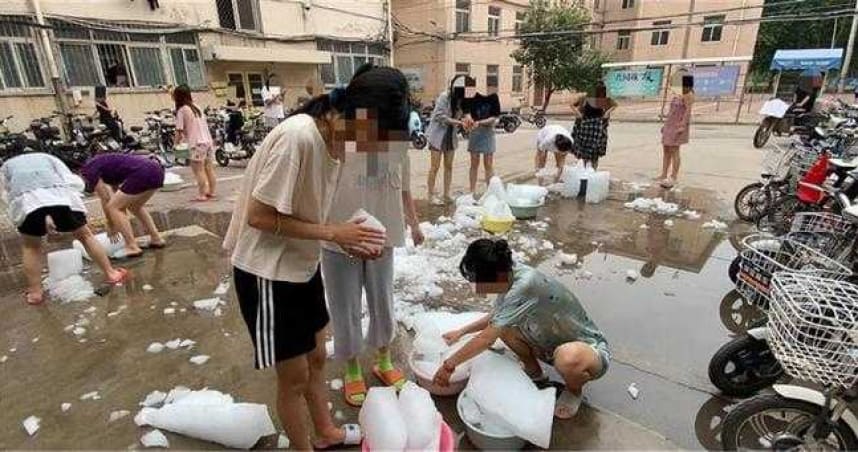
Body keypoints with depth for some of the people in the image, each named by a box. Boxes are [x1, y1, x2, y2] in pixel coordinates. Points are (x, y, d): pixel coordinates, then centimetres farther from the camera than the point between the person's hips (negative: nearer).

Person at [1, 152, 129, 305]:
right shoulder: (49, 158, 39)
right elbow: (71, 181, 21)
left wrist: (42, 218, 18)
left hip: (25, 200, 0)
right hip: (59, 194, 0)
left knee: (30, 247, 20)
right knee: (85, 235, 16)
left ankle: (35, 292, 20)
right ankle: (110, 273, 19)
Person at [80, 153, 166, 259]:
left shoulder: (88, 169, 5)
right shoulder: (103, 165, 29)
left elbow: (105, 200, 4)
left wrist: (111, 226, 15)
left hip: (142, 173, -9)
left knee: (113, 207, 1)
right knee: (134, 206, 27)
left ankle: (132, 247, -4)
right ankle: (156, 239, 25)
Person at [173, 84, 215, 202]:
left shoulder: (181, 110, -3)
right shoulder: (197, 107, 17)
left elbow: (179, 131, -4)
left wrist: (176, 142, 12)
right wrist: (184, 138, 26)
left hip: (197, 144, -7)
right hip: (208, 141, 7)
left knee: (199, 170, -3)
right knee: (209, 168, 10)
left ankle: (201, 195, -2)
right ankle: (211, 192, 17)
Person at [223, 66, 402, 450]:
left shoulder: (336, 139, -1)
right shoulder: (298, 136, -27)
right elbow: (260, 217, -24)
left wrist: (346, 238, -7)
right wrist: (332, 233, -21)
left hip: (302, 264, 8)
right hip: (268, 272, -8)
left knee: (316, 358, 22)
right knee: (295, 376, 9)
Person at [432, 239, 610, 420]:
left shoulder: (525, 285, -35)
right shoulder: (510, 276, -9)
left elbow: (486, 339, -30)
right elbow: (494, 315, 13)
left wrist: (449, 365, -19)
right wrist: (462, 331, 9)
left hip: (591, 349, -7)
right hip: (553, 344, 7)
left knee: (569, 358, -40)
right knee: (501, 325, -6)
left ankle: (574, 391, -3)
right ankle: (534, 373, 18)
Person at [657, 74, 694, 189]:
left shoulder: (688, 95, -9)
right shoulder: (677, 94, 16)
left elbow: (688, 110, -17)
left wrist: (682, 125, -25)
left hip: (678, 125, -9)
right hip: (670, 125, 9)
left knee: (674, 151, -8)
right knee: (666, 151, 7)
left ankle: (673, 178, -4)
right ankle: (663, 176, 10)